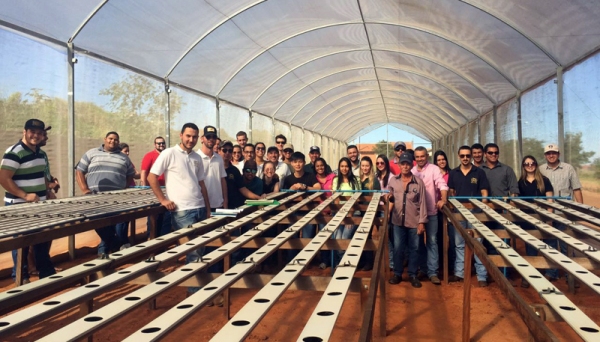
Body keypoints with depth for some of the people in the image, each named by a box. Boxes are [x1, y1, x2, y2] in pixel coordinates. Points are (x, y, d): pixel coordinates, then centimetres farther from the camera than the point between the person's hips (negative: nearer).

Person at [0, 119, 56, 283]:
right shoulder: (14, 152, -16)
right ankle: (21, 277, 17)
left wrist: (47, 192, 10)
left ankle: (46, 272, 29)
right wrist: (25, 195, -25)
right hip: (19, 206, -8)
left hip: (40, 204, 9)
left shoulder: (39, 152, 11)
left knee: (44, 239, 15)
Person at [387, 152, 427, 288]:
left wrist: (422, 222, -7)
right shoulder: (393, 180, 2)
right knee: (398, 248, 8)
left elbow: (422, 203, -4)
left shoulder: (418, 182, -5)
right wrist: (389, 197, -11)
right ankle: (397, 274, 21)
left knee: (414, 249, 9)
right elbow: (390, 199, 13)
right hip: (398, 221, 1)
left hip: (414, 222, -1)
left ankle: (413, 275, 21)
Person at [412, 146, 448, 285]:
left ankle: (432, 272, 4)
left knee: (432, 241, -1)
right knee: (419, 241, 12)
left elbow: (442, 184, -14)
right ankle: (423, 268, 24)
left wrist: (443, 199, -30)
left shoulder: (434, 169, -4)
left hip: (431, 212, -4)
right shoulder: (412, 171, 8)